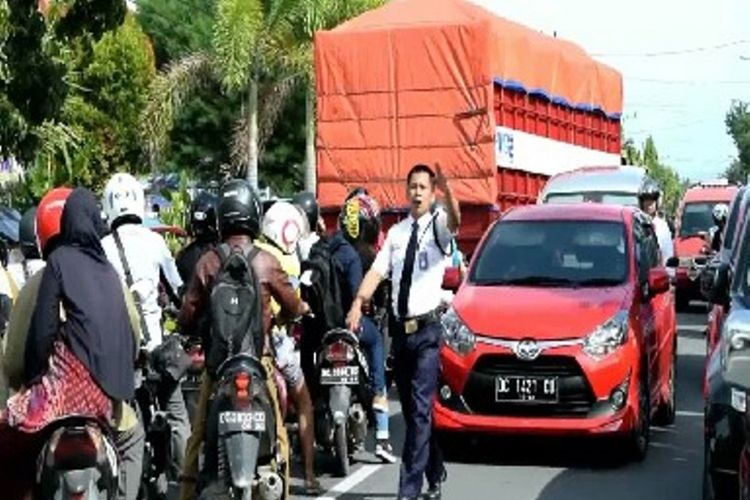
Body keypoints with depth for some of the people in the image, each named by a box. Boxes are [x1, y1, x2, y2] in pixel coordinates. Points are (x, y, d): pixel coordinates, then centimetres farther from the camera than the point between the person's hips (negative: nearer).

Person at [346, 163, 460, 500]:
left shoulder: (438, 225, -1)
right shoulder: (396, 232, 13)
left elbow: (455, 221, -26)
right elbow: (376, 271, 1)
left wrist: (447, 191, -45)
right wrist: (358, 304, -15)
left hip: (428, 328, -6)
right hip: (401, 329, 6)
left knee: (420, 409, -11)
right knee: (411, 409, 13)